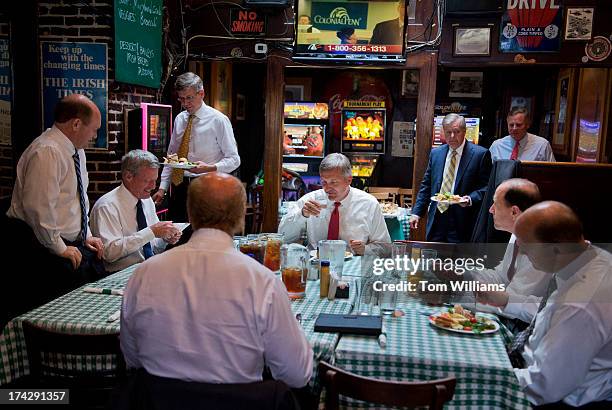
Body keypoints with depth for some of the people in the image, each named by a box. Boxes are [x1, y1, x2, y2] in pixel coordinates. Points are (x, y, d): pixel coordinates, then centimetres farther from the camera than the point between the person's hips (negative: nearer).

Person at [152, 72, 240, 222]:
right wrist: (162, 187, 9)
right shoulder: (179, 119, 12)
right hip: (178, 186, 5)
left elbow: (234, 159, -5)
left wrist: (209, 168, -22)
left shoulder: (218, 120, -4)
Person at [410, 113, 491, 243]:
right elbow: (426, 185, 14)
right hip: (436, 220, 4)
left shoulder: (480, 154, -3)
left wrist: (470, 200, -20)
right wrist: (416, 212, 8)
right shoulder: (436, 153, 11)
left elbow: (486, 187, -2)